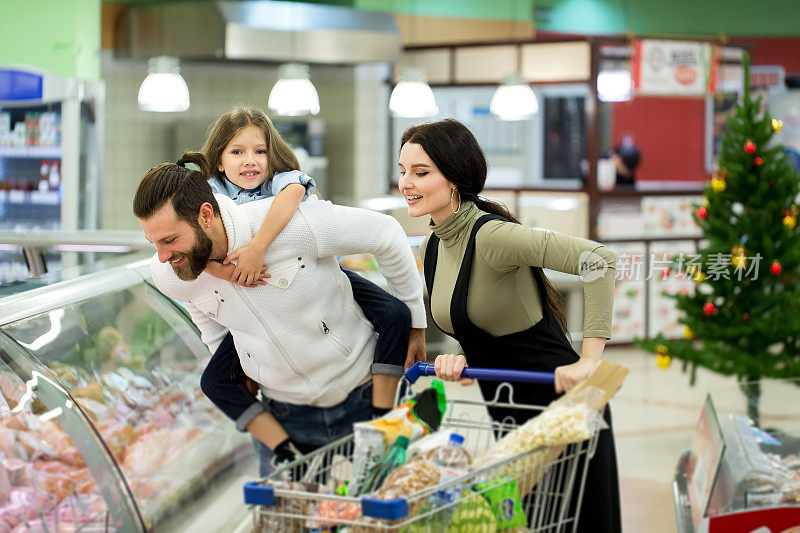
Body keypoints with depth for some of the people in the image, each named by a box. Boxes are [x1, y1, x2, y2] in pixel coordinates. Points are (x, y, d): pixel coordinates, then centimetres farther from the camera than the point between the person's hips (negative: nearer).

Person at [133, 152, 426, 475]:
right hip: (286, 418, 3)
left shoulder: (290, 222, -26)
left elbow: (385, 234, -10)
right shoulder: (167, 276, -12)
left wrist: (414, 324, 1)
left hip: (366, 398, -3)